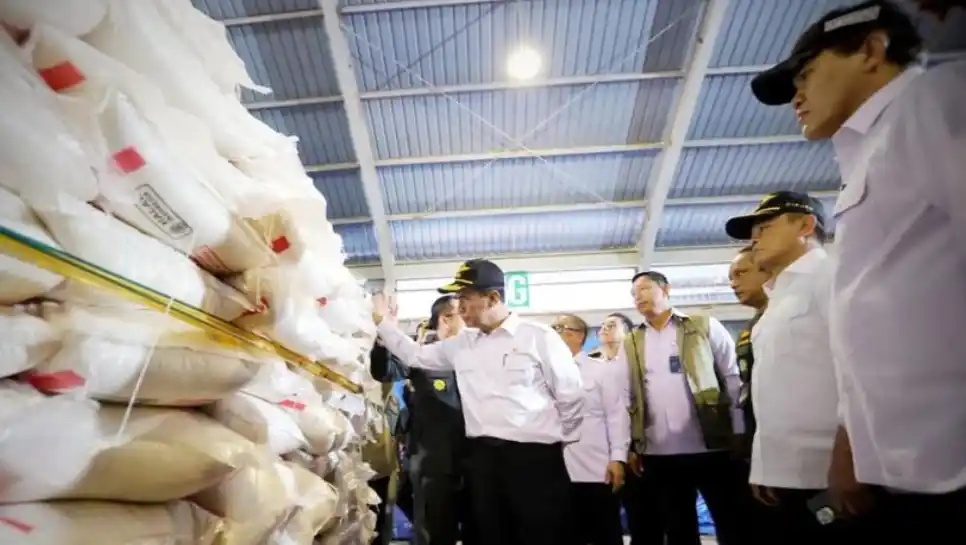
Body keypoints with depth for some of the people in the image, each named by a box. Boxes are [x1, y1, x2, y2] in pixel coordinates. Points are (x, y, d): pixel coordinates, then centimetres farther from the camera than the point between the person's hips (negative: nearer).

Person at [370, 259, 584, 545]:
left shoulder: (539, 337, -6)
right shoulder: (460, 344, 8)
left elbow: (571, 395, -1)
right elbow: (415, 355, 18)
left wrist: (561, 440, 8)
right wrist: (382, 320, 17)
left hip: (534, 457, -4)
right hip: (482, 457, 5)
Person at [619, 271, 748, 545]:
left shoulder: (705, 327, 2)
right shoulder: (630, 344, 9)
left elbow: (734, 379, 0)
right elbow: (627, 398, 9)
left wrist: (740, 436, -5)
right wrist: (630, 447, 6)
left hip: (712, 447, -2)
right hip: (659, 455, 3)